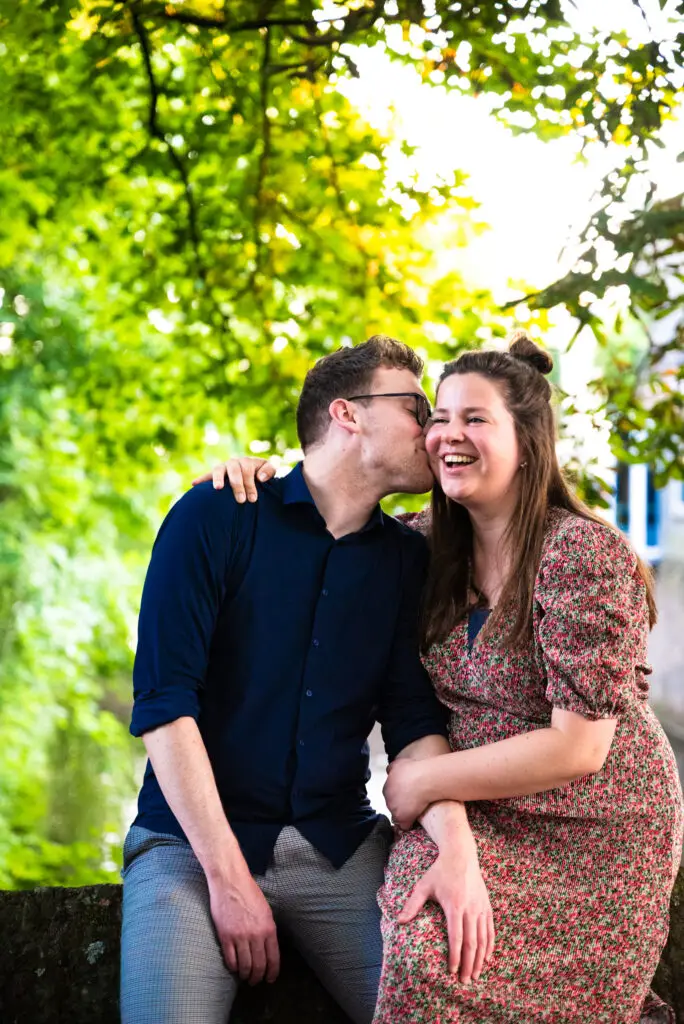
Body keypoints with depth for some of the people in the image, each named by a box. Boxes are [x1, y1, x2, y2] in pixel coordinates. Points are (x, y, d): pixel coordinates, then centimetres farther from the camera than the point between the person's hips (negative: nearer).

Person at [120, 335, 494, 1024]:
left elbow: (415, 723, 2)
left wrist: (457, 848, -18)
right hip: (191, 840, -3)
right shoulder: (216, 517, -4)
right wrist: (227, 876, -16)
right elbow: (163, 702, -10)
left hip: (340, 845, 4)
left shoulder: (408, 560, 9)